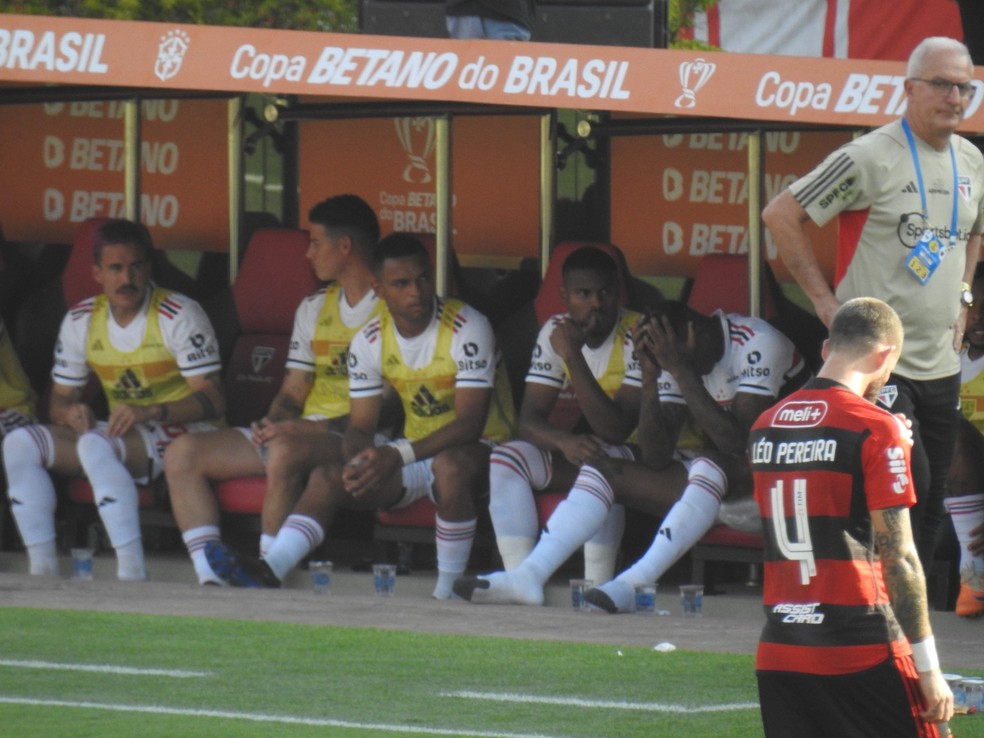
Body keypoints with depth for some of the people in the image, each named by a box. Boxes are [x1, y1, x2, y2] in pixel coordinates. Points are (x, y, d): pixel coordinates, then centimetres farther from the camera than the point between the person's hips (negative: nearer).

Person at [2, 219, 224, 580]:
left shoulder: (179, 315, -10)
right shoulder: (81, 320, 8)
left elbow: (213, 401, -15)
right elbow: (60, 400, 13)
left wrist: (151, 412, -30)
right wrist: (70, 411, -13)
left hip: (182, 430, -7)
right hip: (122, 434, 7)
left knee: (95, 445, -36)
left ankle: (132, 572, -42)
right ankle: (41, 572, -16)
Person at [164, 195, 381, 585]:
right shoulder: (313, 308, 22)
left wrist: (313, 428, -20)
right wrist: (273, 421, -4)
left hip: (355, 438, -8)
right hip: (298, 431, 8)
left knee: (285, 451, -40)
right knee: (183, 454, -6)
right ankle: (211, 578, -22)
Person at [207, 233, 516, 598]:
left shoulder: (468, 328, -18)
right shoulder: (370, 341, -1)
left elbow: (469, 424, -23)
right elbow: (360, 426, 2)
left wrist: (399, 455, -33)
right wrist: (358, 461, -23)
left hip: (479, 450, -5)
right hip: (416, 453, 6)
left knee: (450, 465, -39)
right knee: (328, 477, -14)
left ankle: (450, 585, -30)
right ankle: (270, 570, -25)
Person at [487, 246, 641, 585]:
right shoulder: (556, 332, -1)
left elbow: (616, 430, -26)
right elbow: (529, 420, -7)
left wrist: (573, 358, -32)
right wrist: (564, 441, -30)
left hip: (632, 460, -5)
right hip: (569, 455, 5)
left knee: (600, 462, -37)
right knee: (506, 457, -19)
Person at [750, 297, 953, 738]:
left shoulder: (765, 426, 10)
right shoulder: (876, 428, -9)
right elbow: (898, 558, -11)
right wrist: (928, 668, -6)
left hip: (777, 652, 6)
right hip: (863, 653, -6)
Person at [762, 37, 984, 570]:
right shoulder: (870, 158, -12)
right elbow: (781, 214, -9)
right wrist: (824, 299, -10)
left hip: (941, 362, 7)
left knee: (930, 502, 7)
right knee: (906, 485, -16)